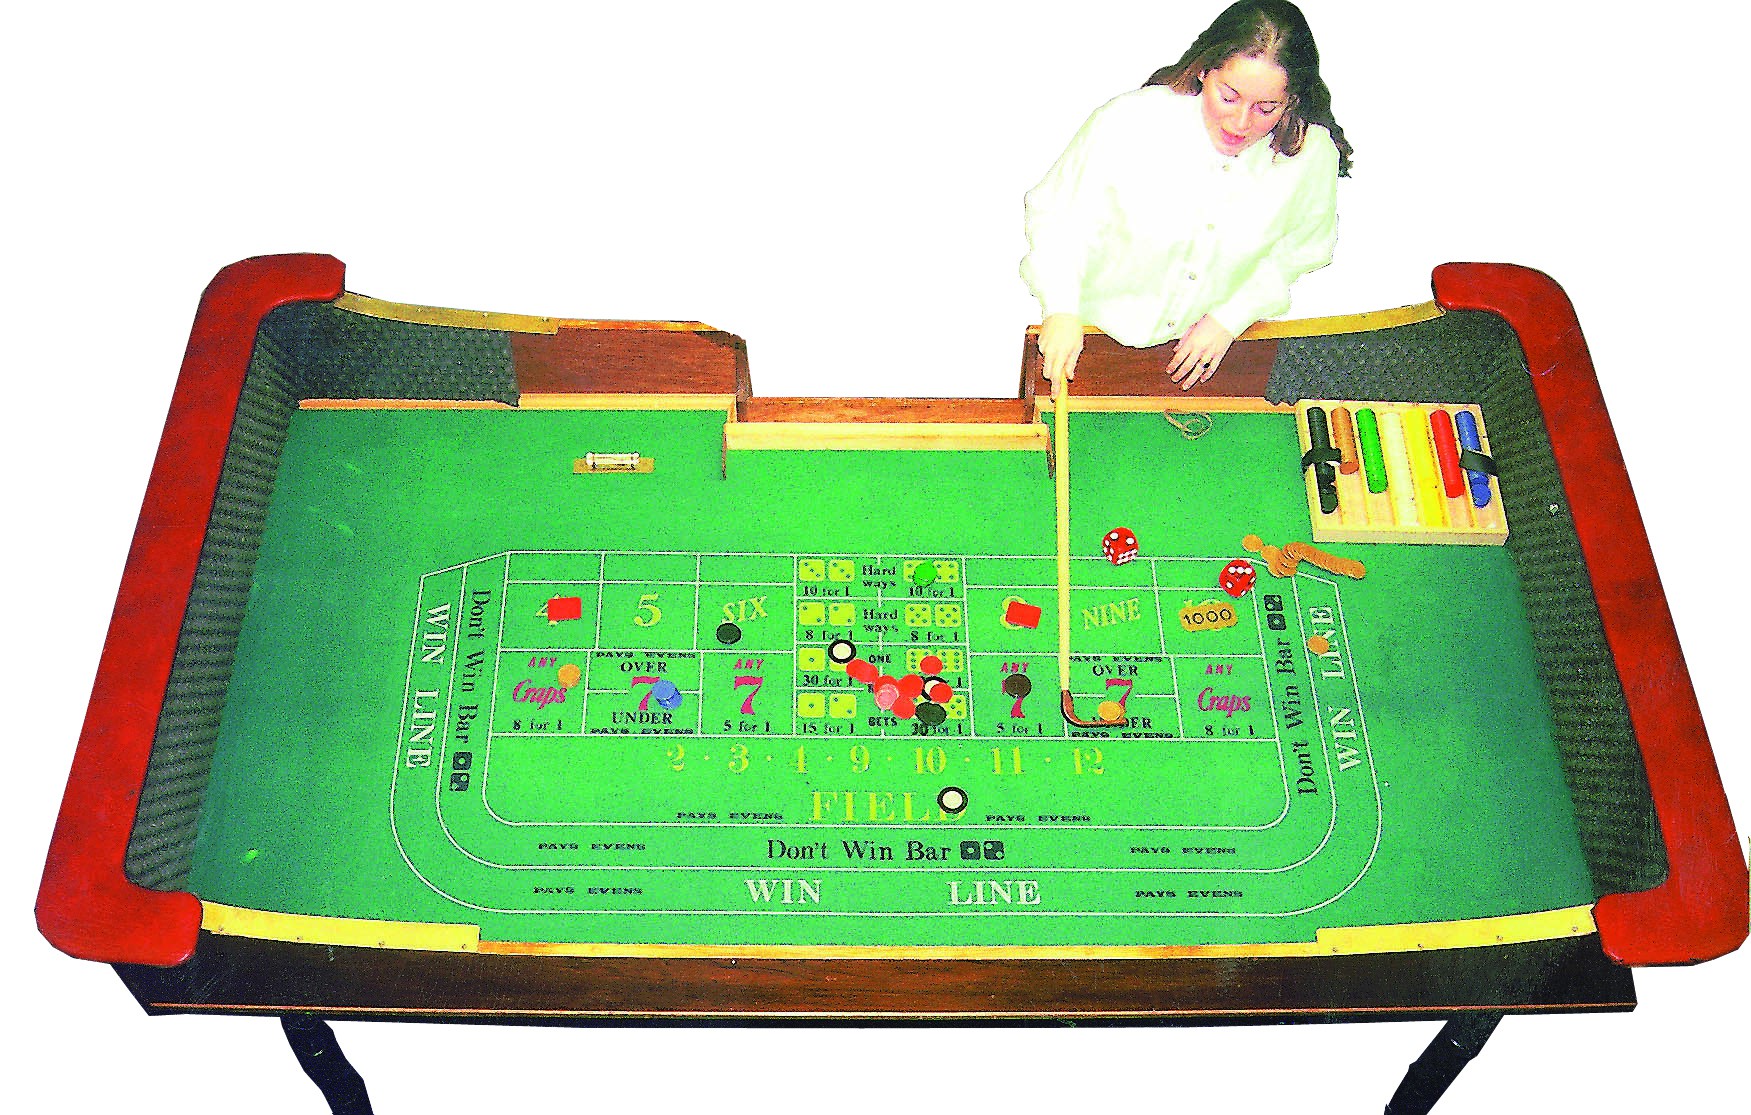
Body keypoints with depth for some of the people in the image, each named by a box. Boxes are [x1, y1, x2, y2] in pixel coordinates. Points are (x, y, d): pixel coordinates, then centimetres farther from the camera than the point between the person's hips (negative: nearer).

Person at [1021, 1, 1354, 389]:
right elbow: (1056, 211, -6)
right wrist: (1062, 309, -19)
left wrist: (1231, 317, -4)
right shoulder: (1129, 121, -19)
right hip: (1105, 326, -2)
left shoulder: (1313, 155, -11)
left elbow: (1301, 252, 8)